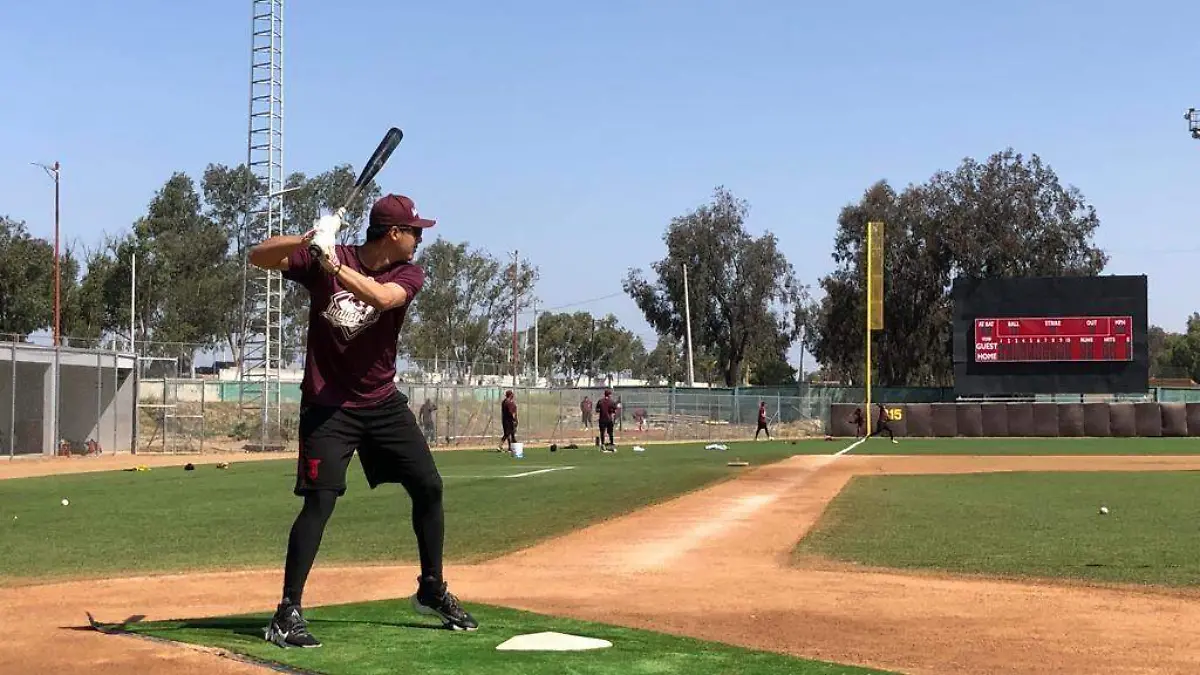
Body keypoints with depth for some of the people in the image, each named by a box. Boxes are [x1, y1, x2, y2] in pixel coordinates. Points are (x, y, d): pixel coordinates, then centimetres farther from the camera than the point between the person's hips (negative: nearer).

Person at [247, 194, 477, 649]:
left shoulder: (408, 274, -3)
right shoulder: (323, 257, -7)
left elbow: (380, 296, -25)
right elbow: (258, 257, -15)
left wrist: (333, 264, -37)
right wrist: (305, 241, -34)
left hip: (383, 402, 4)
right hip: (327, 404, -4)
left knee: (429, 488, 5)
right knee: (319, 500, -15)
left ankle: (432, 591, 23)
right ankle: (288, 612, -7)